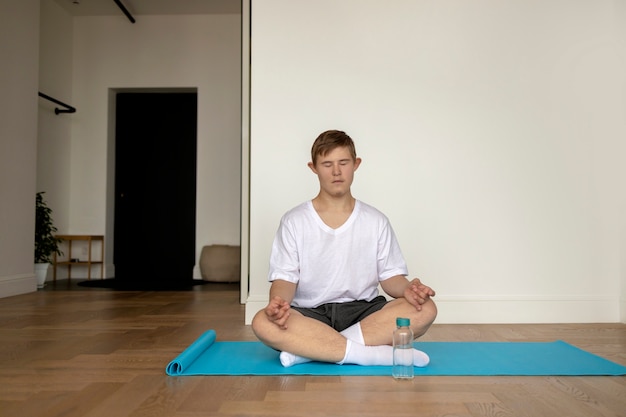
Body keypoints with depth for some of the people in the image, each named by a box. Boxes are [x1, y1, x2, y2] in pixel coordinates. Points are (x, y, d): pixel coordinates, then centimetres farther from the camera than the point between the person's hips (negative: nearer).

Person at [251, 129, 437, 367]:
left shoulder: (376, 221, 6)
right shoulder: (294, 221, 2)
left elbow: (390, 275, 6)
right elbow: (285, 278, -2)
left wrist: (407, 289, -17)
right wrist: (278, 303, -25)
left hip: (362, 311, 2)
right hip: (310, 315, -1)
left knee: (425, 309, -25)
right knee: (263, 323, -32)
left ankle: (307, 349, -27)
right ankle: (382, 354, -29)